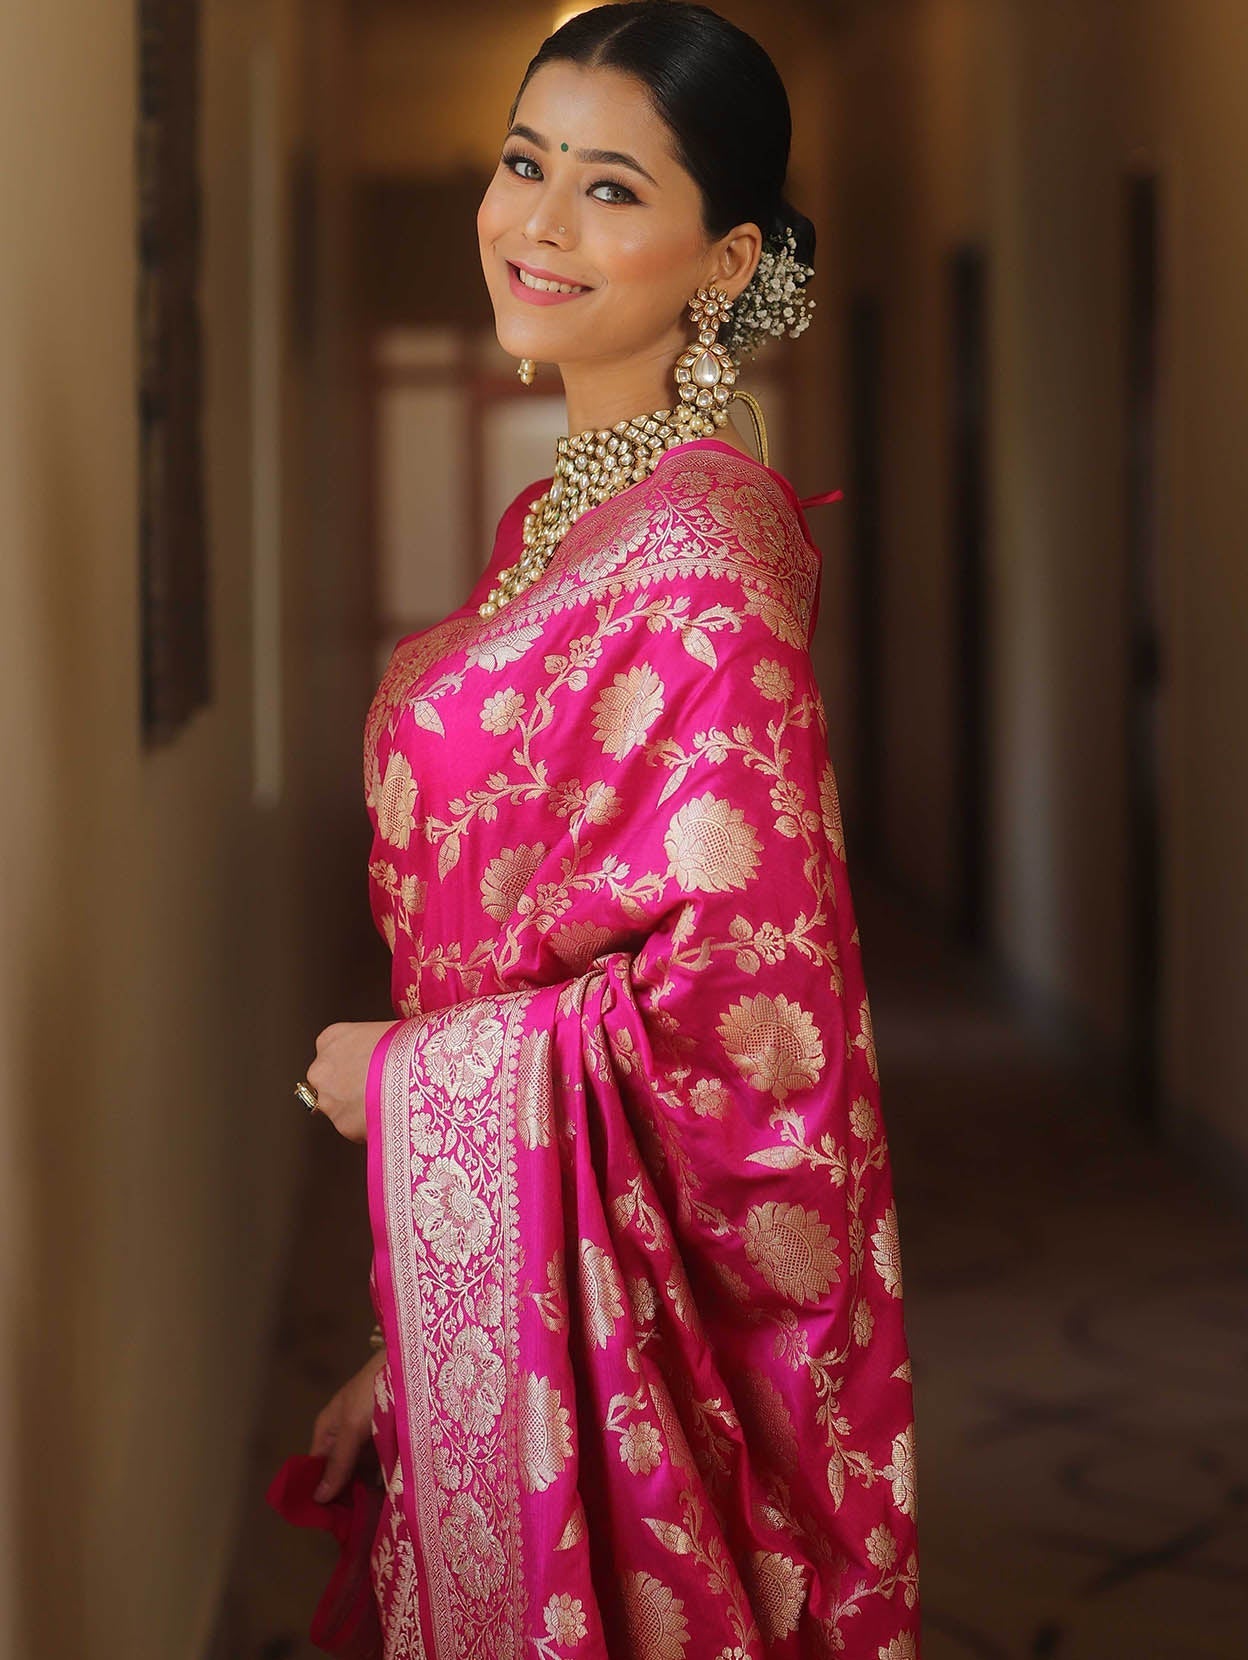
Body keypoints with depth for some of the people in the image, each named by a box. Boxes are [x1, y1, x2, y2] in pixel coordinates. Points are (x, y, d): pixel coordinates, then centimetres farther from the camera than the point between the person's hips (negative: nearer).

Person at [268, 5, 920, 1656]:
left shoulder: (694, 549, -19)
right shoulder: (568, 510, 8)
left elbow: (742, 992, -25)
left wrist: (400, 1078, -13)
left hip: (614, 1261, -8)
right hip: (504, 1250, 8)